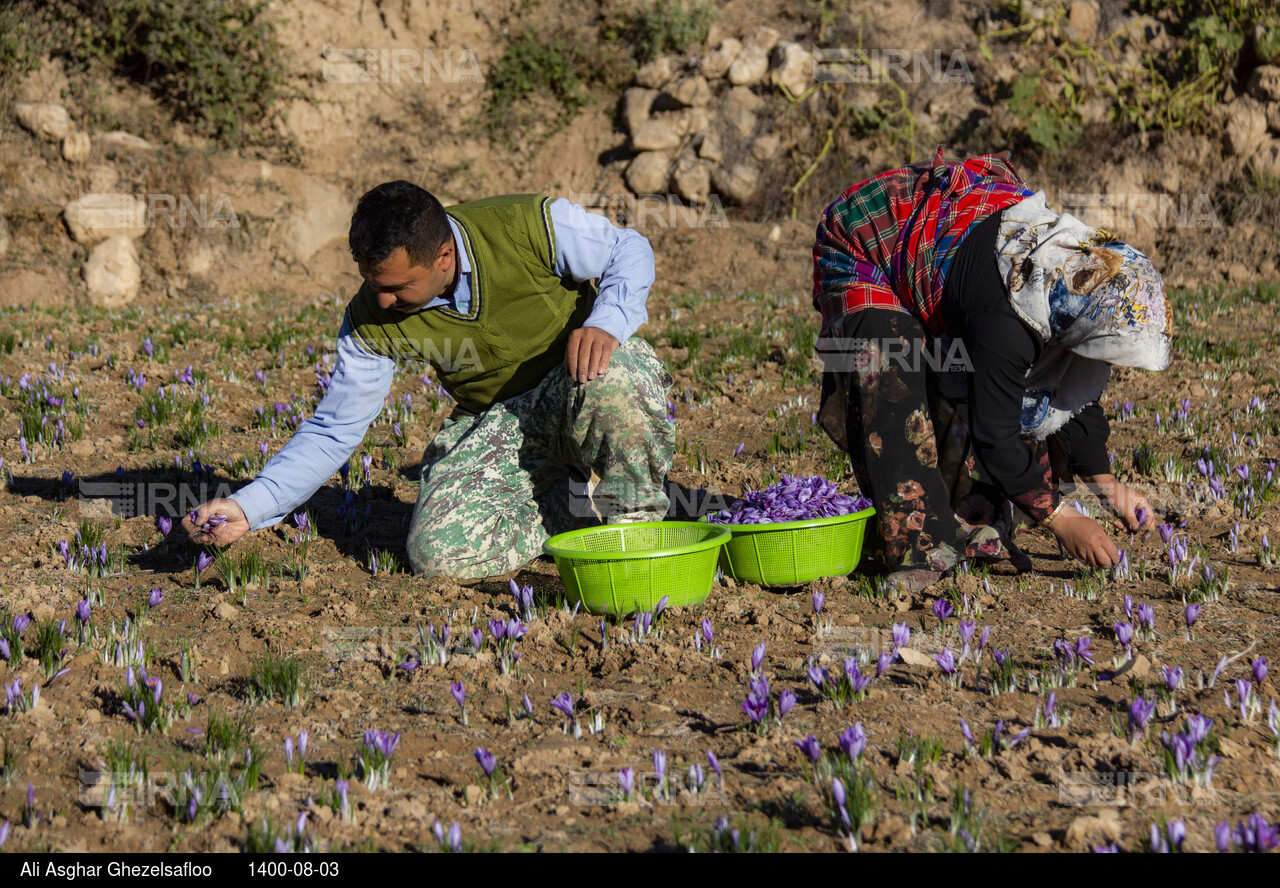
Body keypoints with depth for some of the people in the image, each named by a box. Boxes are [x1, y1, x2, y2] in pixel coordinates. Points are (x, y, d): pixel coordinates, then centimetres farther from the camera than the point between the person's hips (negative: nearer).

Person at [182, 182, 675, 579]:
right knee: (437, 553, -23)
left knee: (610, 376, -41)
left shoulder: (532, 226, -25)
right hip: (495, 420, 3)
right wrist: (248, 506, -20)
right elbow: (331, 432, -8)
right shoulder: (371, 320, -15)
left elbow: (631, 250, -9)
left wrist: (606, 324, -30)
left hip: (577, 378, -3)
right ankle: (581, 498, 2)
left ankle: (636, 515, -11)